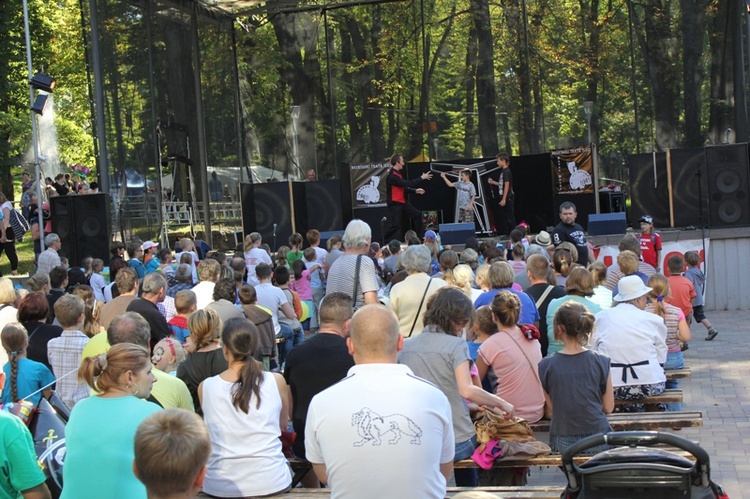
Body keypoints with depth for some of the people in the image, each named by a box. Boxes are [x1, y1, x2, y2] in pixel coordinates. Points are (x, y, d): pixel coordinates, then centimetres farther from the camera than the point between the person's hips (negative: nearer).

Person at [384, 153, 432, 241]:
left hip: (402, 202, 10)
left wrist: (415, 191, 8)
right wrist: (422, 178, -18)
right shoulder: (392, 176, -23)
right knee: (395, 225, -11)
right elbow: (407, 184, -25)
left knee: (417, 214, 11)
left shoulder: (398, 173, 10)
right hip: (395, 204, -10)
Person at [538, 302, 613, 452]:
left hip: (563, 443, -1)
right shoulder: (602, 362, -1)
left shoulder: (545, 366, -2)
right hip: (598, 440, 1)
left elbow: (550, 411, 6)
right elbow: (608, 408, 6)